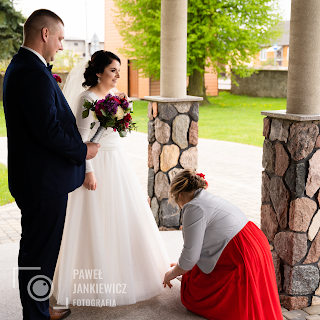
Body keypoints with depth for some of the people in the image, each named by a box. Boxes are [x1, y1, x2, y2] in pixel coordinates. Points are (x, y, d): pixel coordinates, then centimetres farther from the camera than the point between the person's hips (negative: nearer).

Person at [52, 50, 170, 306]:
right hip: (98, 165, -8)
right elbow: (82, 138, -17)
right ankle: (97, 281, 14)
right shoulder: (88, 98, -14)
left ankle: (124, 270, 32)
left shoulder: (113, 95, 10)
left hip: (119, 163, 9)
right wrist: (88, 171, -20)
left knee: (125, 217, 15)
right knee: (96, 223, 1)